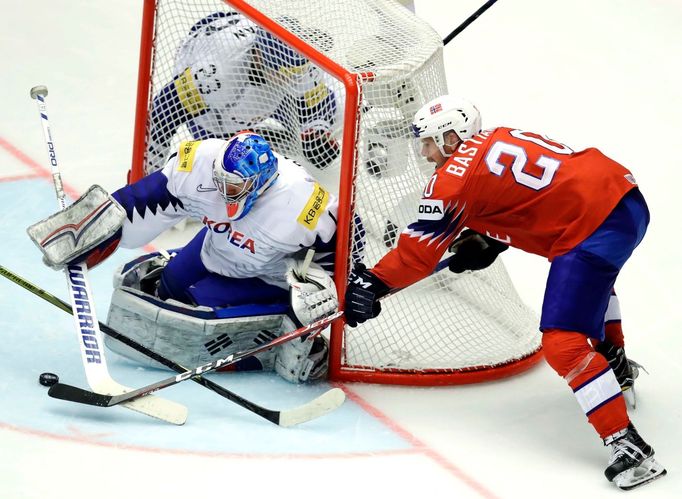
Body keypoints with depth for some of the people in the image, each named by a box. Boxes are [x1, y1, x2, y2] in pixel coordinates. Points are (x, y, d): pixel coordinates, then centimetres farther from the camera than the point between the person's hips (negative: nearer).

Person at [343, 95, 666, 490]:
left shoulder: (457, 175, -6)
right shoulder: (496, 143, 19)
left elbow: (422, 247, -2)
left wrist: (372, 284, 7)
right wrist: (486, 242, 20)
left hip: (595, 222, -10)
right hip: (625, 195, 10)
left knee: (563, 342, -11)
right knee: (590, 277, 41)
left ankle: (629, 448, -15)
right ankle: (617, 366, 57)